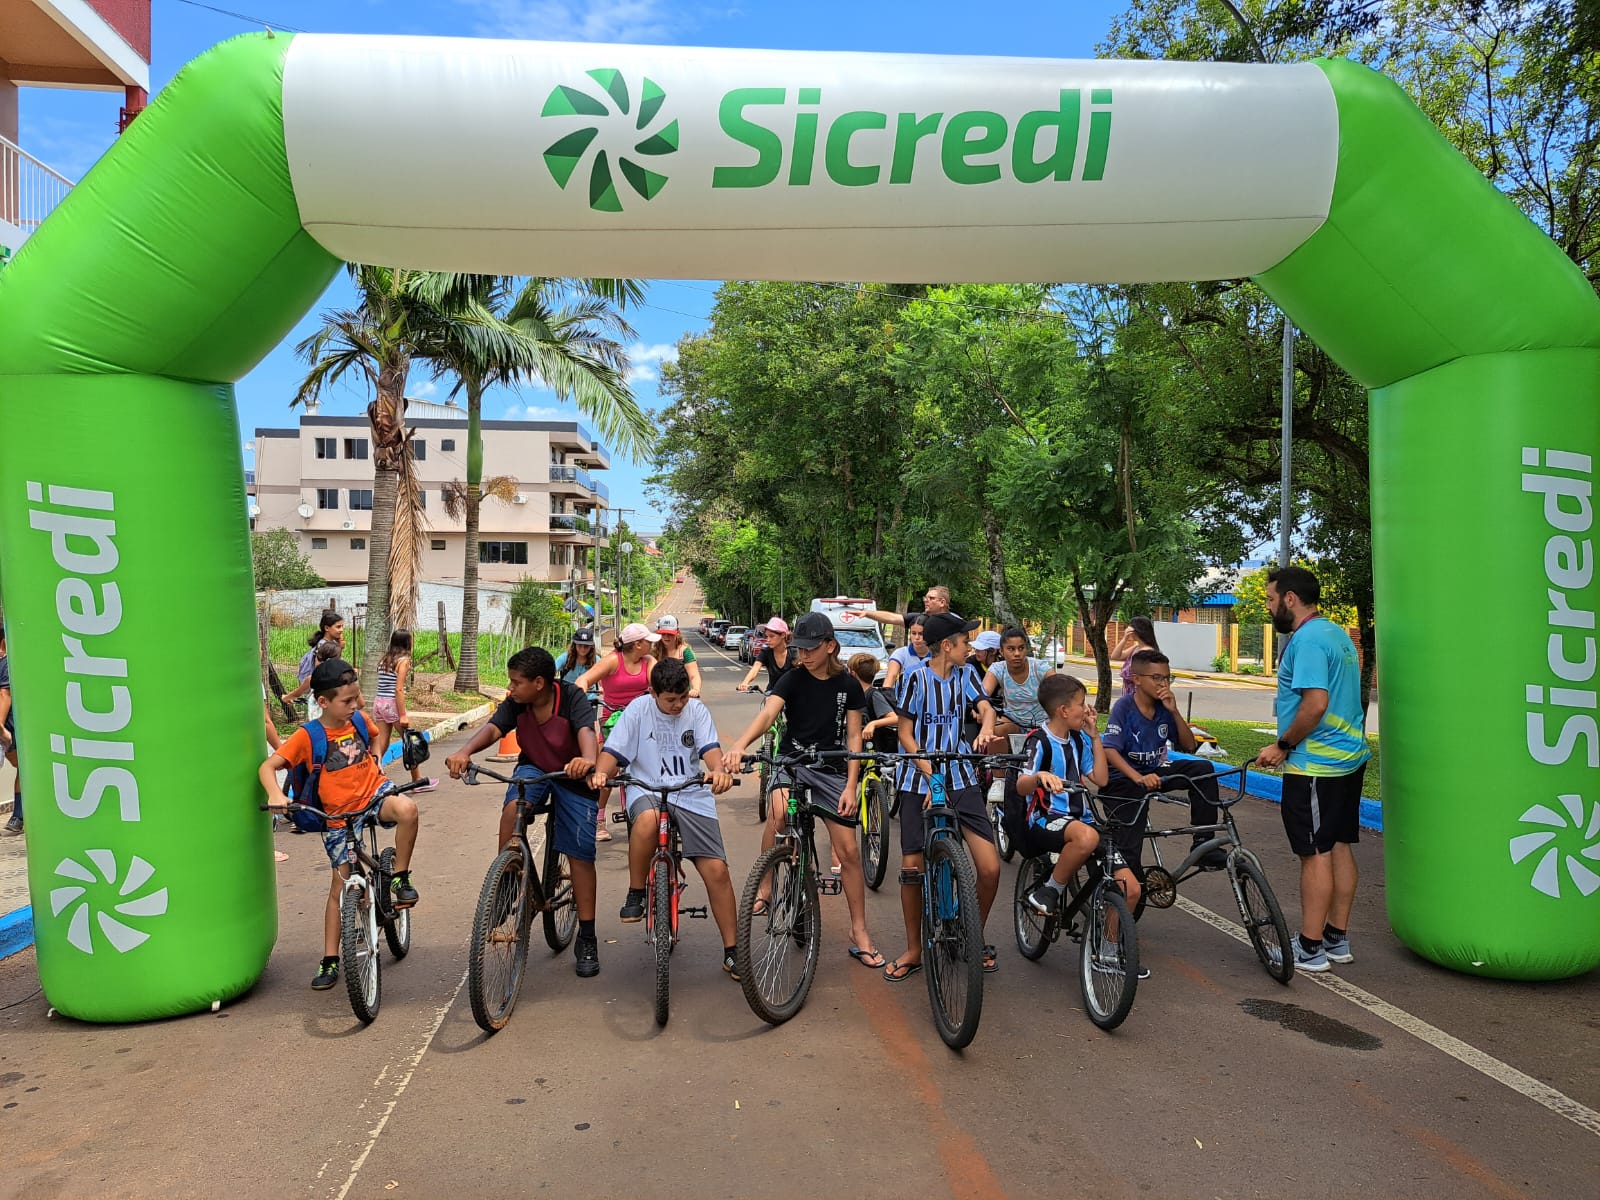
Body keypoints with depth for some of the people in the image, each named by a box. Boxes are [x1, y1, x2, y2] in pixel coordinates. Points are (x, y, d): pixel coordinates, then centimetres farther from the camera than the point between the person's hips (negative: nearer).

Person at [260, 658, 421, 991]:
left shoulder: (359, 720, -1)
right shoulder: (307, 736, -13)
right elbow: (268, 766, -18)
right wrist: (275, 794, -36)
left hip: (375, 792, 2)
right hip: (338, 815, -2)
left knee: (407, 808, -34)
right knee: (341, 884, 3)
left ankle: (400, 878, -13)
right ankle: (330, 960, 17)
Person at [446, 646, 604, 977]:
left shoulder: (572, 696, -25)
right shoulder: (515, 702, -13)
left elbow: (586, 730, -41)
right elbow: (493, 728, -26)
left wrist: (589, 760, -64)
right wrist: (465, 751, -48)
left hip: (573, 777, -3)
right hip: (533, 768, 3)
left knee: (581, 855, -3)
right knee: (513, 806, -32)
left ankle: (587, 939, 8)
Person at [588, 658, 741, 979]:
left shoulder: (697, 711, 1)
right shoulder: (638, 709, -2)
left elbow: (710, 747, -11)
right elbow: (613, 751, -6)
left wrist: (719, 770, -35)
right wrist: (601, 773, -29)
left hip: (691, 794, 2)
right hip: (647, 789, -1)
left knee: (716, 870, -8)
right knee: (648, 819, -39)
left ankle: (732, 952, 8)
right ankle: (635, 894, -14)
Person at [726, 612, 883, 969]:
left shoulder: (848, 685, -1)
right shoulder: (793, 679, -8)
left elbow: (853, 736, 1)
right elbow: (767, 713, -25)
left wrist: (851, 785, -8)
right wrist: (739, 744, -44)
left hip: (832, 770, 2)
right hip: (792, 762, -1)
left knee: (848, 851, -1)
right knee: (778, 810, -33)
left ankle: (859, 934, 13)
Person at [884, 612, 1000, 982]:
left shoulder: (965, 674, 4)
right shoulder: (917, 678, -9)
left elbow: (985, 707, -8)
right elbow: (905, 734, -7)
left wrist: (985, 729, -32)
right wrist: (930, 773, -18)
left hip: (961, 778, 3)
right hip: (919, 779, -3)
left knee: (990, 869, -6)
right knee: (912, 867, -1)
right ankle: (913, 951, 19)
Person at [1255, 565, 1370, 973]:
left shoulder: (1308, 639, -18)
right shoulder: (1337, 633, 14)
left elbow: (1315, 704, -27)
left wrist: (1282, 746, -15)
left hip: (1315, 764, -10)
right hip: (1349, 757, 10)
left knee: (1316, 853, -3)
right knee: (1339, 847, 14)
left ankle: (1310, 948, 5)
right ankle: (1337, 939, 24)